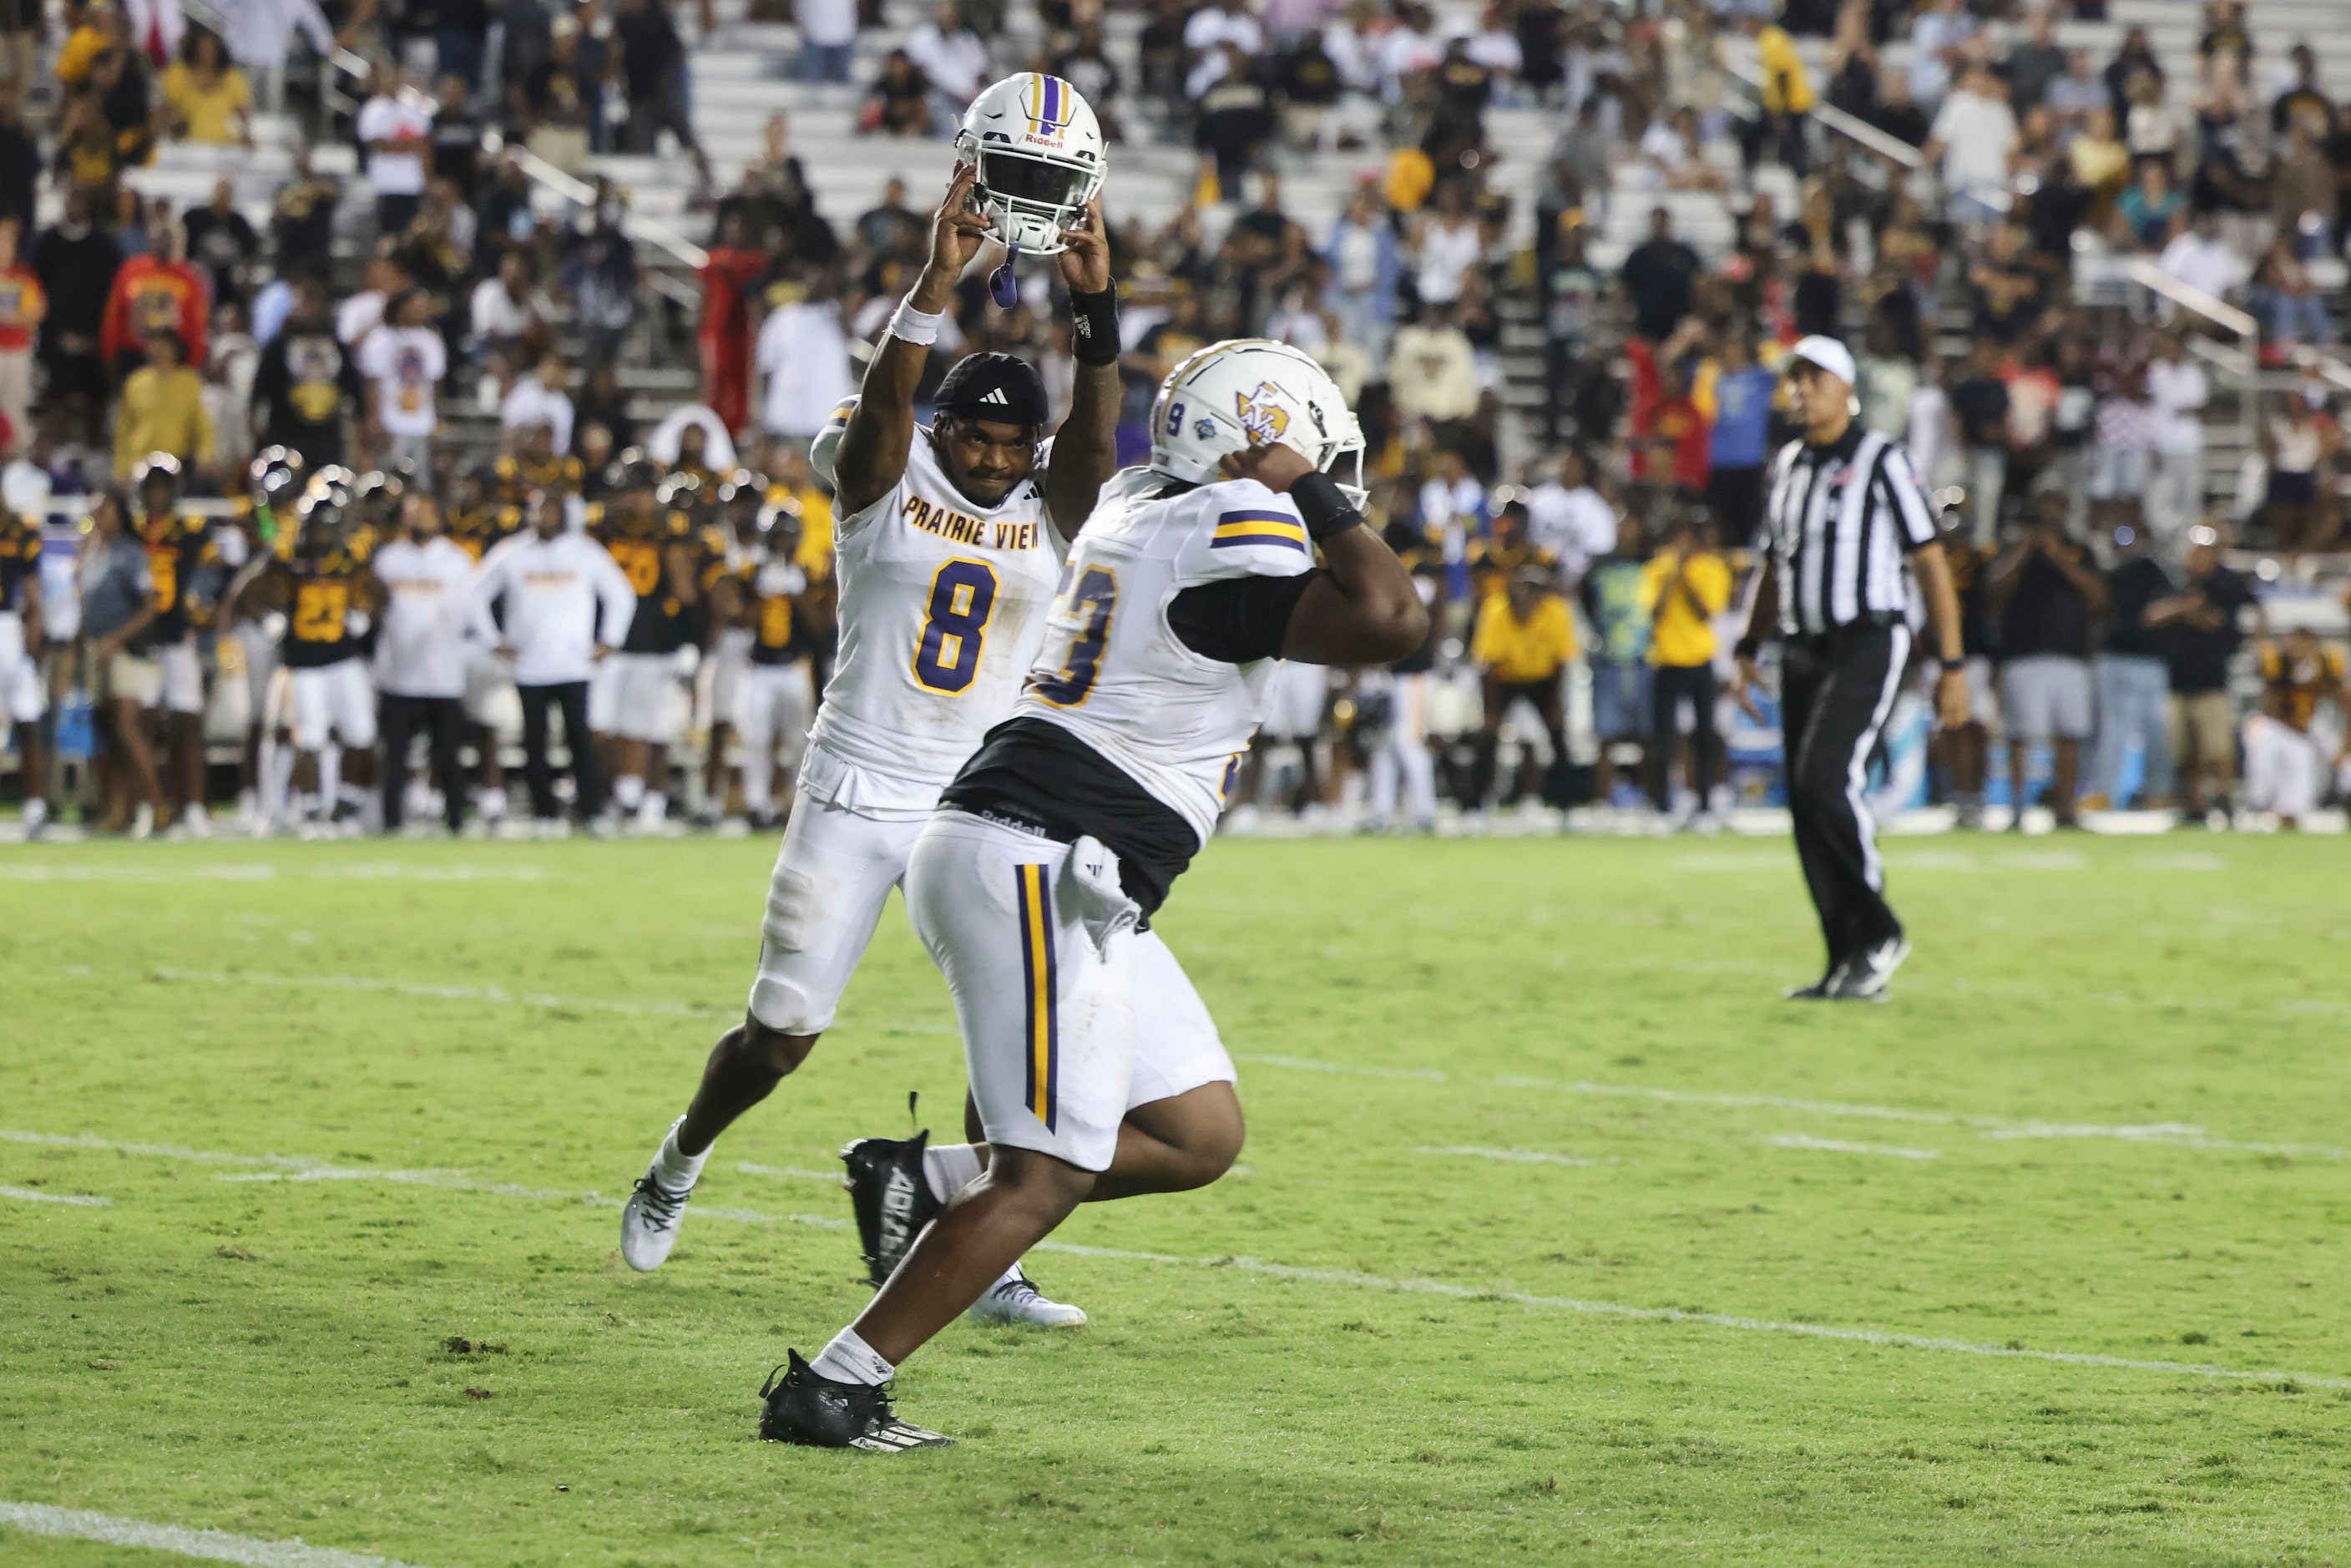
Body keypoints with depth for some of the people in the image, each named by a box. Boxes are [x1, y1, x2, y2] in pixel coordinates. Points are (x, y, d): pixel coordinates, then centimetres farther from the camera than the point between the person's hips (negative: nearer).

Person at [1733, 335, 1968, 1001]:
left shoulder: (1880, 462, -6)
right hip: (1803, 648, 7)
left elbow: (1930, 563, -6)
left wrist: (1952, 666, -10)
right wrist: (1750, 647, 15)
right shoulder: (1788, 466, 15)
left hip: (1867, 642, -7)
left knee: (1824, 781, -21)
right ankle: (1849, 962, 8)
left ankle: (1878, 933, -7)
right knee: (1806, 801, 2)